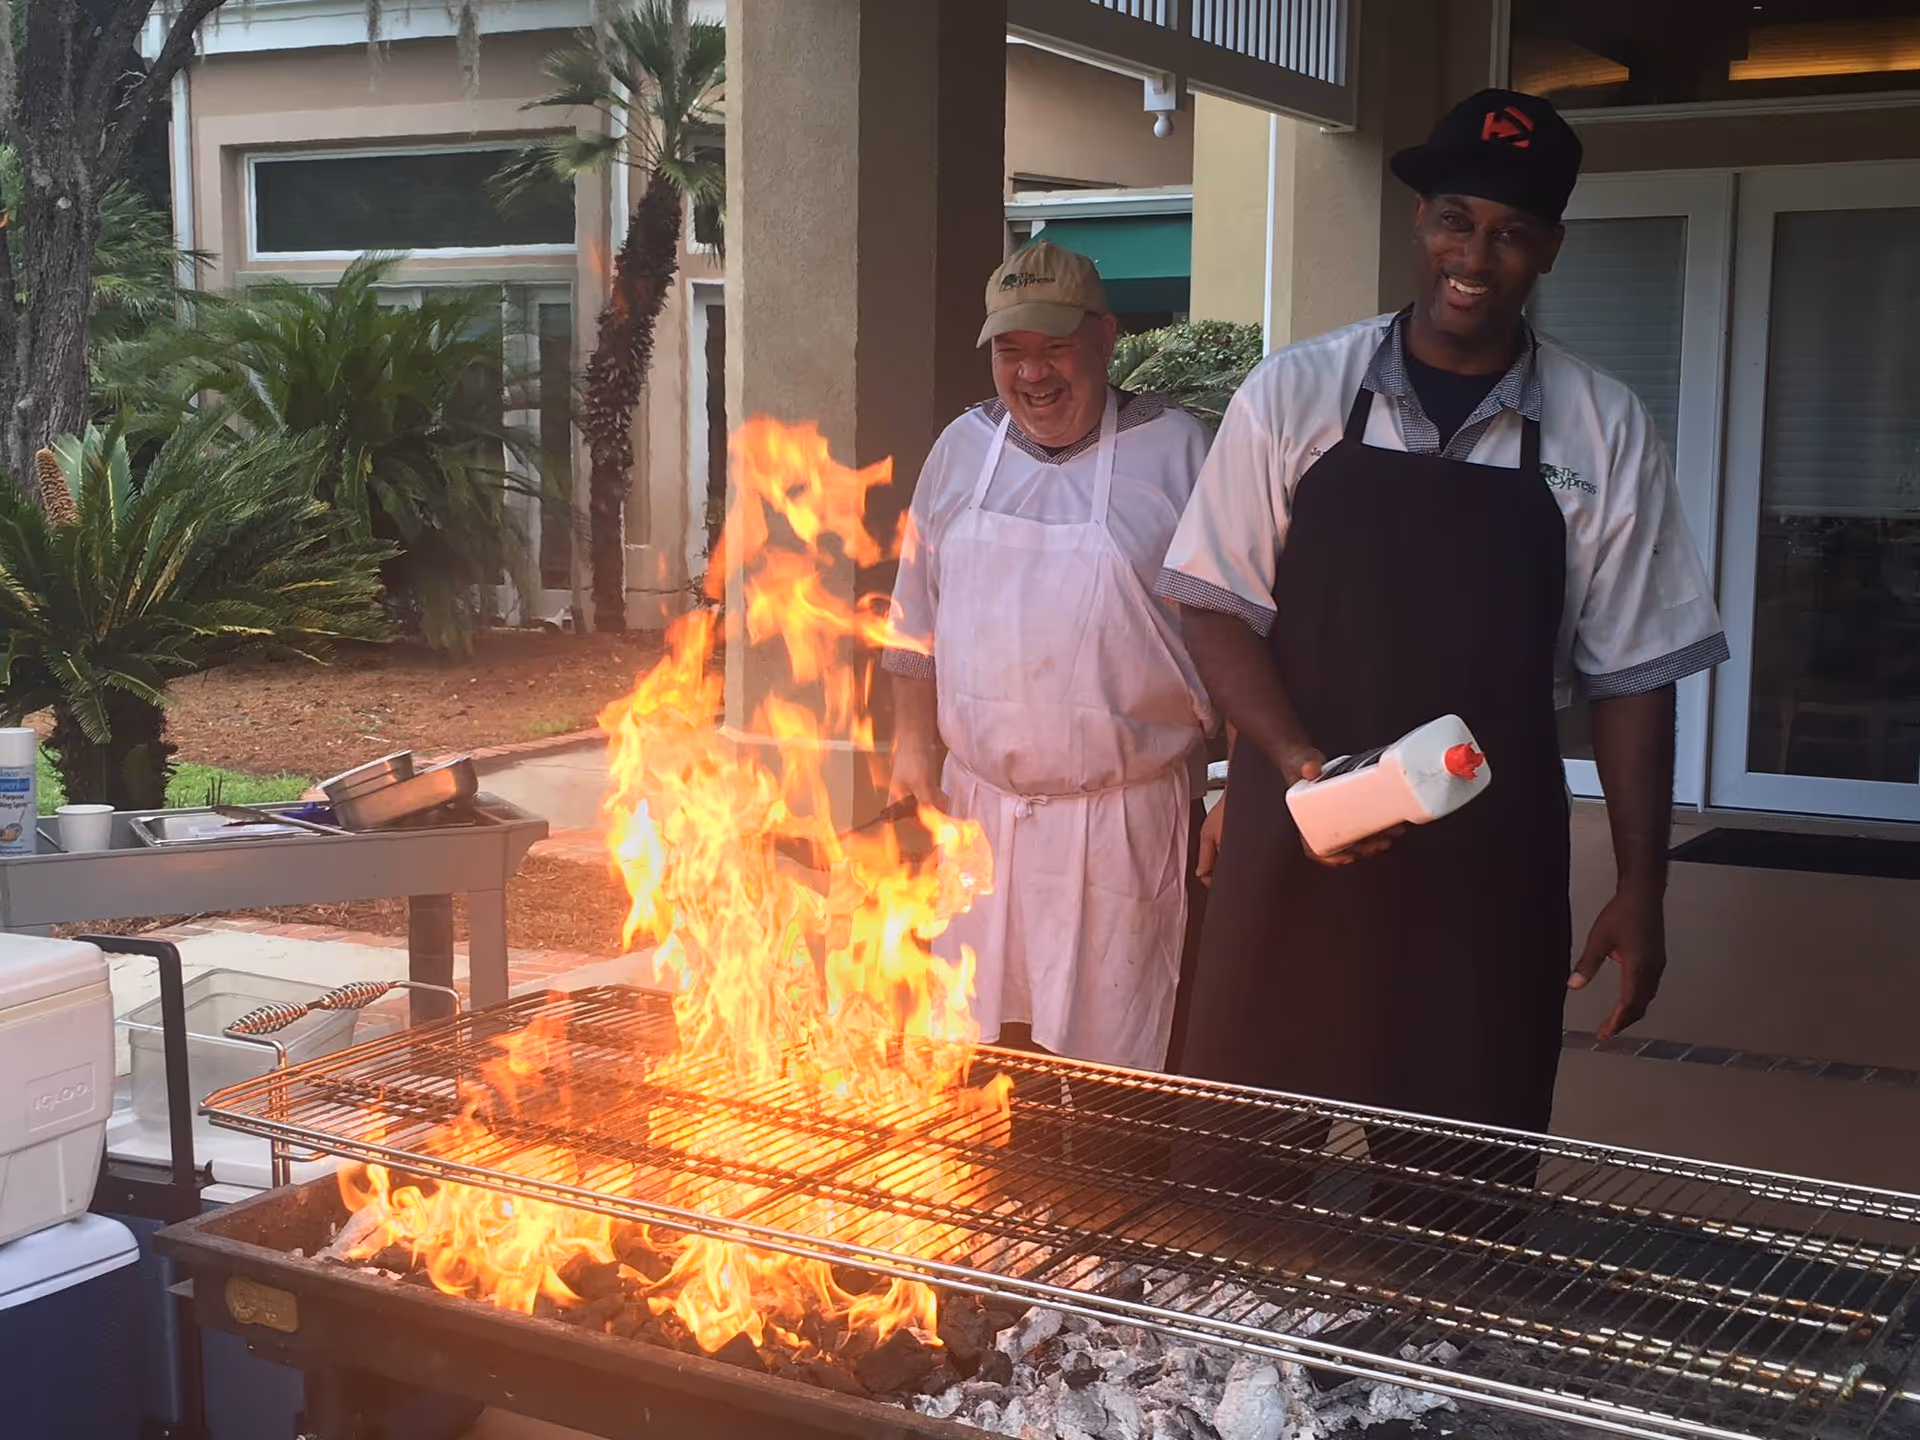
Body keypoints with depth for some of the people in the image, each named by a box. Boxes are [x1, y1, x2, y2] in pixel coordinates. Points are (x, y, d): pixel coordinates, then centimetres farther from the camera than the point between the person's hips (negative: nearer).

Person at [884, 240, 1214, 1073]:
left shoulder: (1175, 450, -5)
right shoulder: (962, 448, 8)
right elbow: (918, 619, 17)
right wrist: (913, 741, 10)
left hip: (1122, 815, -4)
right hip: (977, 804, 4)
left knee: (1108, 1059, 1)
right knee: (991, 1045, 12)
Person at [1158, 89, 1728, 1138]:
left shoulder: (1605, 434, 2)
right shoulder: (1292, 395, 1)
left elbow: (1631, 675, 5)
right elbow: (1221, 608, 2)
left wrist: (1641, 886, 2)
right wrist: (1301, 764, -14)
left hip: (1493, 878, 1)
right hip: (1294, 855, 0)